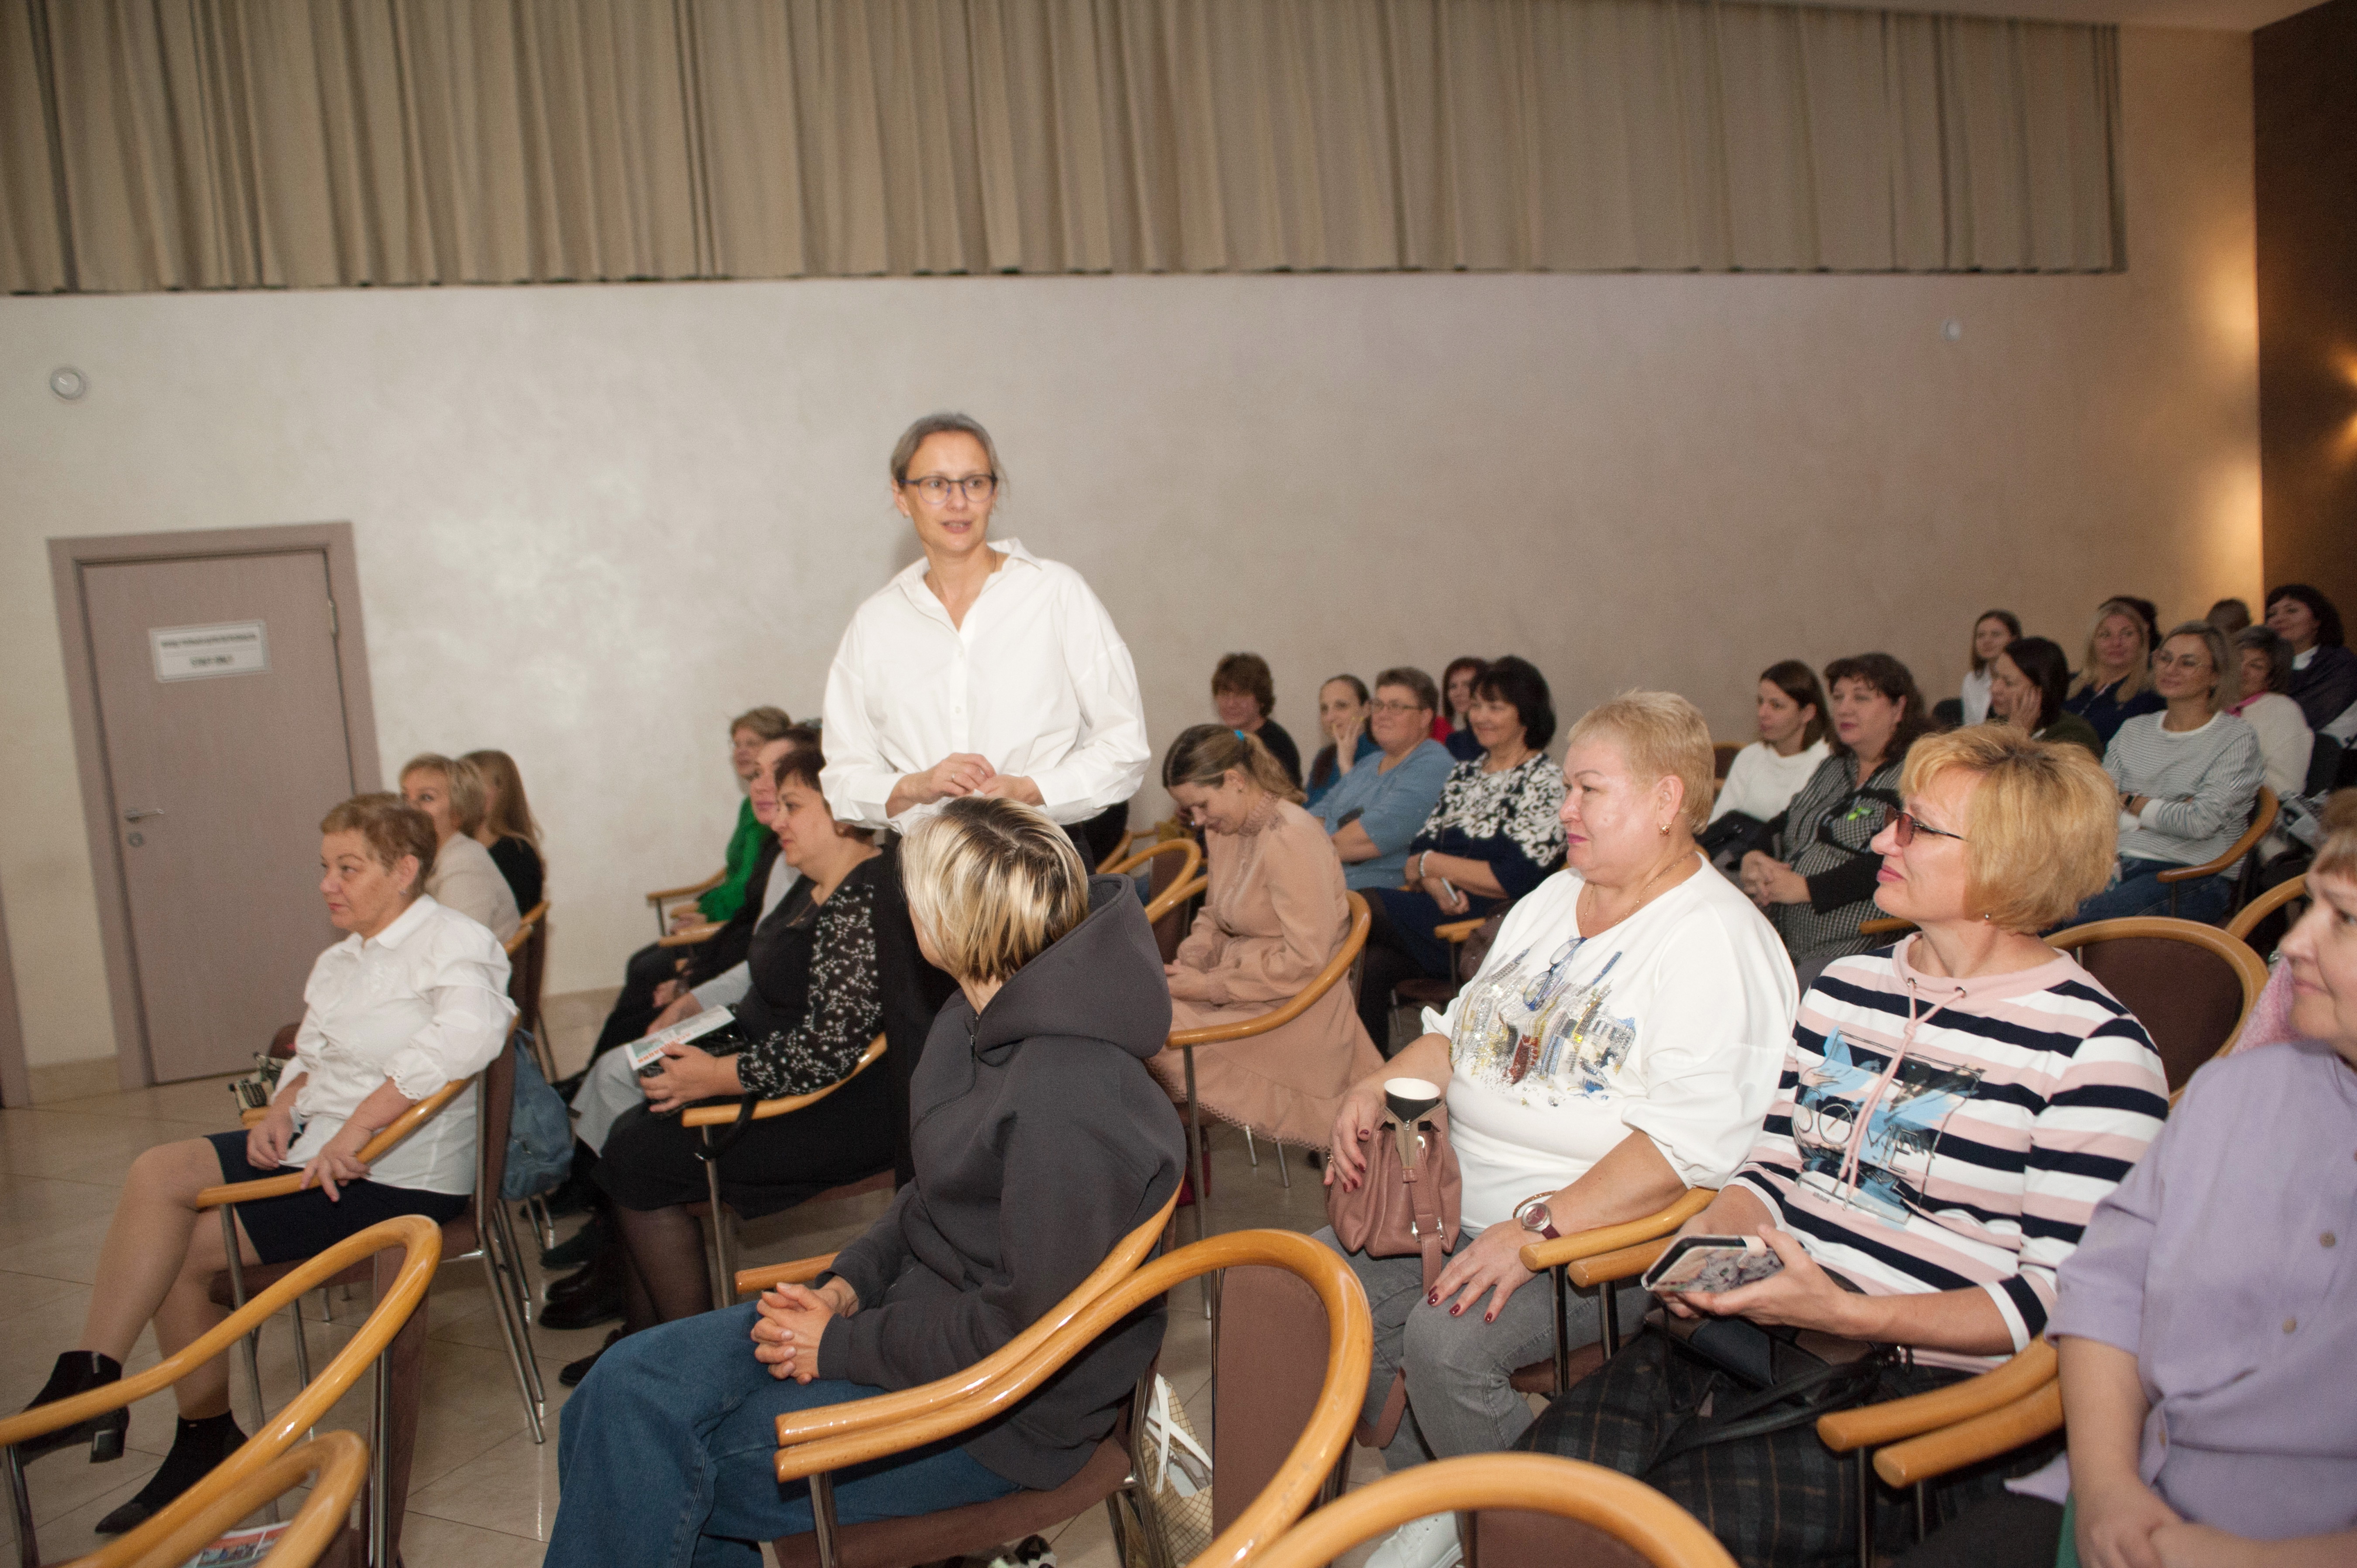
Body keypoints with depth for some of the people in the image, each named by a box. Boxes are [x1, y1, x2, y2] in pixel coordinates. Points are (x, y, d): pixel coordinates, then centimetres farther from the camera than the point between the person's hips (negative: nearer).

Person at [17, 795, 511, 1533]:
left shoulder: (456, 944, -13)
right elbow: (311, 1059, 22)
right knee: (159, 1175, -10)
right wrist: (281, 1110, -1)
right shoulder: (339, 962, 19)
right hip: (318, 1145, 8)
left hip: (397, 1175, -8)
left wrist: (356, 1128, -30)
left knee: (181, 1245, -11)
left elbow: (465, 1036, -31)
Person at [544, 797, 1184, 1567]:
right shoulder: (976, 1021, 2)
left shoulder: (1070, 1098, -29)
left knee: (662, 1475, -9)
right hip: (923, 1307, 9)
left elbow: (1020, 1329, -24)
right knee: (625, 1388, -2)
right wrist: (844, 1288, -1)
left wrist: (841, 1346, -15)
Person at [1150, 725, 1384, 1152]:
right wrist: (1188, 963, -1)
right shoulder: (1225, 829, 7)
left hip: (1290, 1009, -9)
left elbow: (1306, 961, -21)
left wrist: (1209, 986, -17)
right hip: (1239, 983, 9)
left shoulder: (1292, 839, -20)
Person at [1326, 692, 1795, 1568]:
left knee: (1445, 1340, -28)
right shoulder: (1553, 899, 15)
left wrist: (1538, 1231, -28)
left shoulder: (1717, 944, -14)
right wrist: (1379, 1090, 2)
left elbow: (1691, 1144, -23)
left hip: (1600, 1232, -8)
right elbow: (1463, 1028, 21)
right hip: (1459, 1199, 8)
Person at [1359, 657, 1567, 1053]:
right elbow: (1419, 850, 13)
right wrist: (1437, 885, -10)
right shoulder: (1464, 775, 21)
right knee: (1372, 965, -27)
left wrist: (1432, 864, -3)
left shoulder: (1545, 782, -1)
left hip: (1489, 927, -6)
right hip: (1442, 912, 6)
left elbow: (1516, 880, -11)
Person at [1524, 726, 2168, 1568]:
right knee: (1544, 1466, -16)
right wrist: (1711, 1240, -4)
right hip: (1762, 1328, 6)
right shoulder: (1847, 984, 14)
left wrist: (1845, 1312, -21)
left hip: (1936, 1385, -5)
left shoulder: (2098, 1049, -7)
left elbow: (2065, 1300, -11)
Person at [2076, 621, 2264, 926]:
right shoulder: (2134, 730, 18)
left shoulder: (2237, 738, 2)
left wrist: (2133, 803, 2)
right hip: (2119, 863, 5)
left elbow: (2201, 822, -11)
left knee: (2069, 922, -33)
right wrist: (2168, 813, -7)